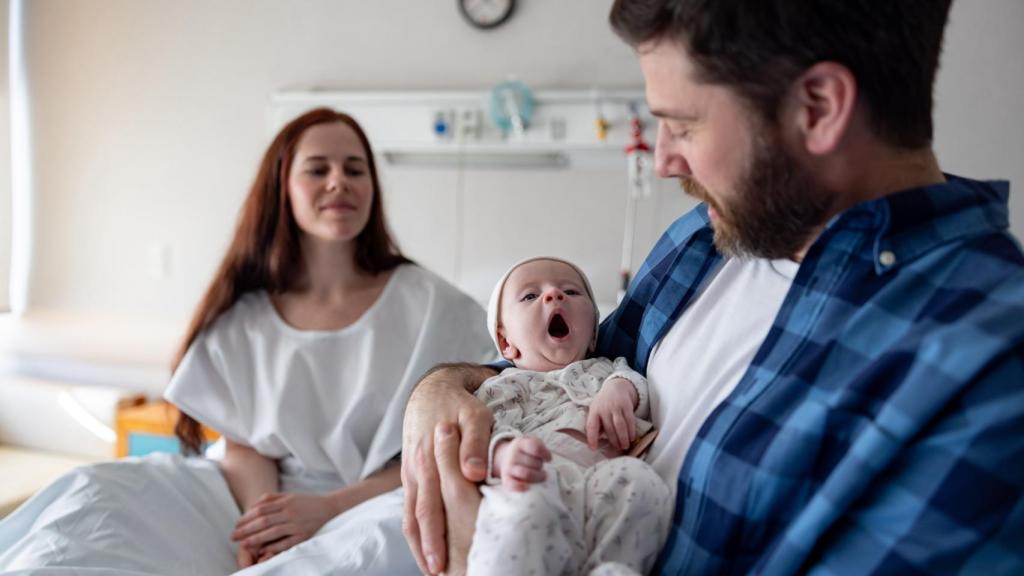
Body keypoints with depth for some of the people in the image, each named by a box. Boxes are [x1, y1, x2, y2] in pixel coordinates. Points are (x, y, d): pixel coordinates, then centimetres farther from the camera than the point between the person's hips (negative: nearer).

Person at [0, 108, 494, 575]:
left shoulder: (433, 307, -4)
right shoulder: (244, 319, 6)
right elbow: (243, 444, 6)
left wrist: (330, 508, -18)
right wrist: (261, 510, -18)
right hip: (266, 502, 2)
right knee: (95, 494, -19)